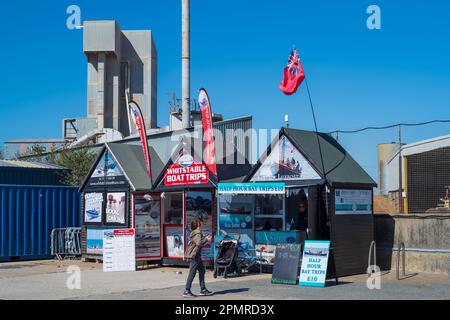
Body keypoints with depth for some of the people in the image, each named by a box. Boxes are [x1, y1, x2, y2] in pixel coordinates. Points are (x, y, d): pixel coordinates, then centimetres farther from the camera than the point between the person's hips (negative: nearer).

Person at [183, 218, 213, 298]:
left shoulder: (195, 232, 15)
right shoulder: (197, 233, -16)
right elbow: (199, 243, -30)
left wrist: (206, 239, 17)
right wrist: (206, 240, -19)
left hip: (197, 255, 11)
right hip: (194, 255, -11)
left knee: (202, 270, 16)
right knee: (192, 273, -7)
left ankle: (203, 289, 22)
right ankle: (187, 291, -4)